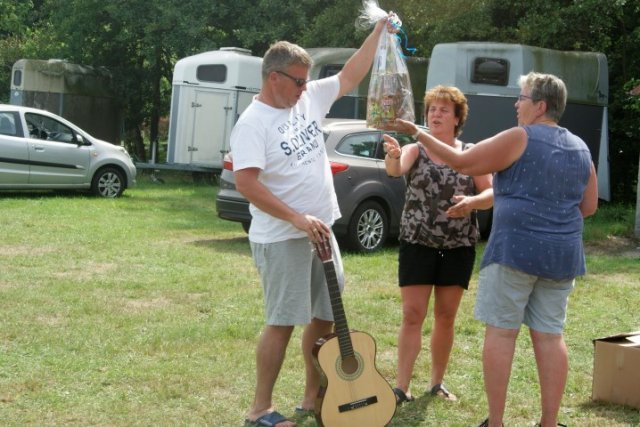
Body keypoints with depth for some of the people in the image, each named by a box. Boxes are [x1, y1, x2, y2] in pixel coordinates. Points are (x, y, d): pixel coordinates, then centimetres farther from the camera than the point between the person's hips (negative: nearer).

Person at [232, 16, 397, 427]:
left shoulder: (309, 99, 7)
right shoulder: (252, 124, -15)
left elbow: (351, 75, 16)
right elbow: (246, 183, -24)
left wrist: (379, 30, 9)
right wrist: (297, 218, -26)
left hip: (320, 231, 8)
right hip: (281, 239, -8)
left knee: (325, 317, 12)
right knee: (283, 322, -4)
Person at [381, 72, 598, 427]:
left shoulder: (520, 138, -7)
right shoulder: (580, 148, 13)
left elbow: (461, 161, -7)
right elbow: (588, 206, 18)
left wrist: (416, 133, 0)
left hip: (515, 248, -6)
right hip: (563, 254, 6)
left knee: (500, 332, 0)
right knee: (549, 335, 7)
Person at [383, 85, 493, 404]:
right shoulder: (415, 150, -2)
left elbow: (491, 194, 0)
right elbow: (396, 169, -23)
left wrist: (472, 202, -23)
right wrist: (392, 156, -48)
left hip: (459, 248, 2)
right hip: (417, 244, -2)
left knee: (446, 317, 9)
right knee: (412, 315, -5)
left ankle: (437, 383, 22)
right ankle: (401, 387, -2)